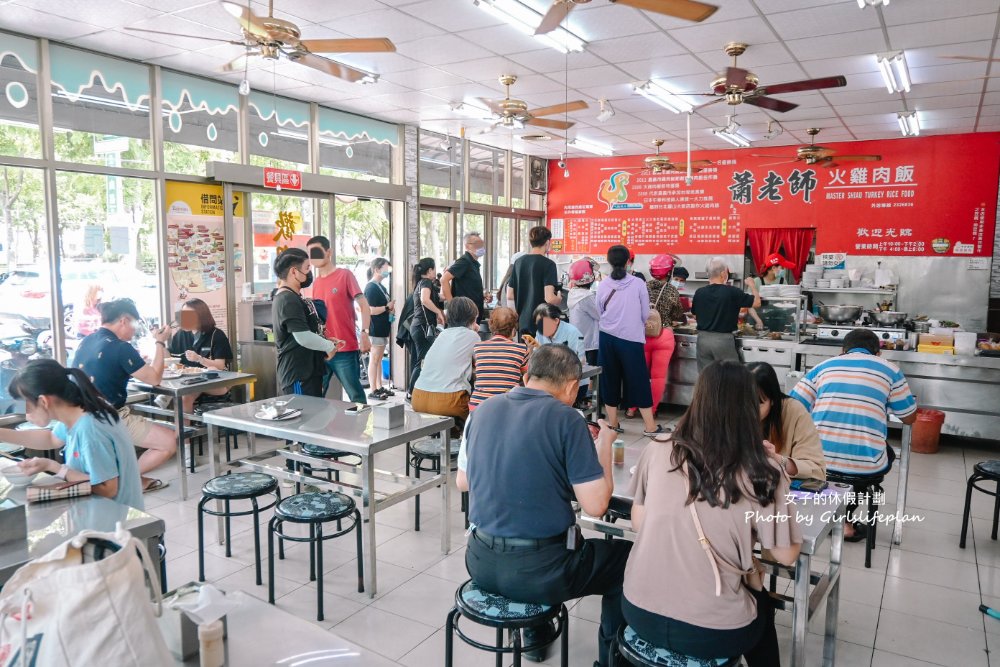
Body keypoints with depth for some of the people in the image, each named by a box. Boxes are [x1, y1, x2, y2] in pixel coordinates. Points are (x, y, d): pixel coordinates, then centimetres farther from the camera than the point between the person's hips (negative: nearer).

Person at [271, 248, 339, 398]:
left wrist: (327, 342, 12)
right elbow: (304, 338, -24)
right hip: (298, 376, -10)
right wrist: (330, 346, -9)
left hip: (308, 373, 10)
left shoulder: (293, 297, 16)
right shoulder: (288, 301, -17)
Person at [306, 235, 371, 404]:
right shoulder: (315, 282, 13)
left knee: (356, 395, 1)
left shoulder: (345, 275, -4)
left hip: (345, 349, -6)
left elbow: (364, 305, -9)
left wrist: (364, 333, -20)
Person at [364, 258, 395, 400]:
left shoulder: (380, 286, 14)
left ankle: (379, 387, 20)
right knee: (374, 360, -4)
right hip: (375, 329, -9)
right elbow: (371, 310, -21)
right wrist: (388, 307, -13)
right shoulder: (371, 288, -14)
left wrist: (390, 307, 10)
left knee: (379, 359, 13)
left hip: (382, 329, 9)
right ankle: (373, 390, 1)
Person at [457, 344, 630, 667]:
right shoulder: (566, 418, -13)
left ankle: (536, 634, 50)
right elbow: (596, 505, -14)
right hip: (538, 570, -5)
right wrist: (604, 444, 1)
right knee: (627, 556, 20)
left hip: (481, 562, 6)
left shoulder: (484, 410, 2)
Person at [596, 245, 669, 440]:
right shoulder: (638, 284, -6)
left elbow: (599, 313, 7)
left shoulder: (603, 286, -1)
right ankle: (650, 427, 8)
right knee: (639, 381, 4)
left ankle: (613, 425, 17)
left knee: (610, 380, 11)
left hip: (607, 338, 2)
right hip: (631, 339, -2)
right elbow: (646, 315, 0)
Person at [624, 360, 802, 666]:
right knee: (762, 603, 31)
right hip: (711, 632, -3)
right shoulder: (763, 474, -15)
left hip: (640, 613, 3)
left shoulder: (656, 452, -7)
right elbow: (786, 555, -3)